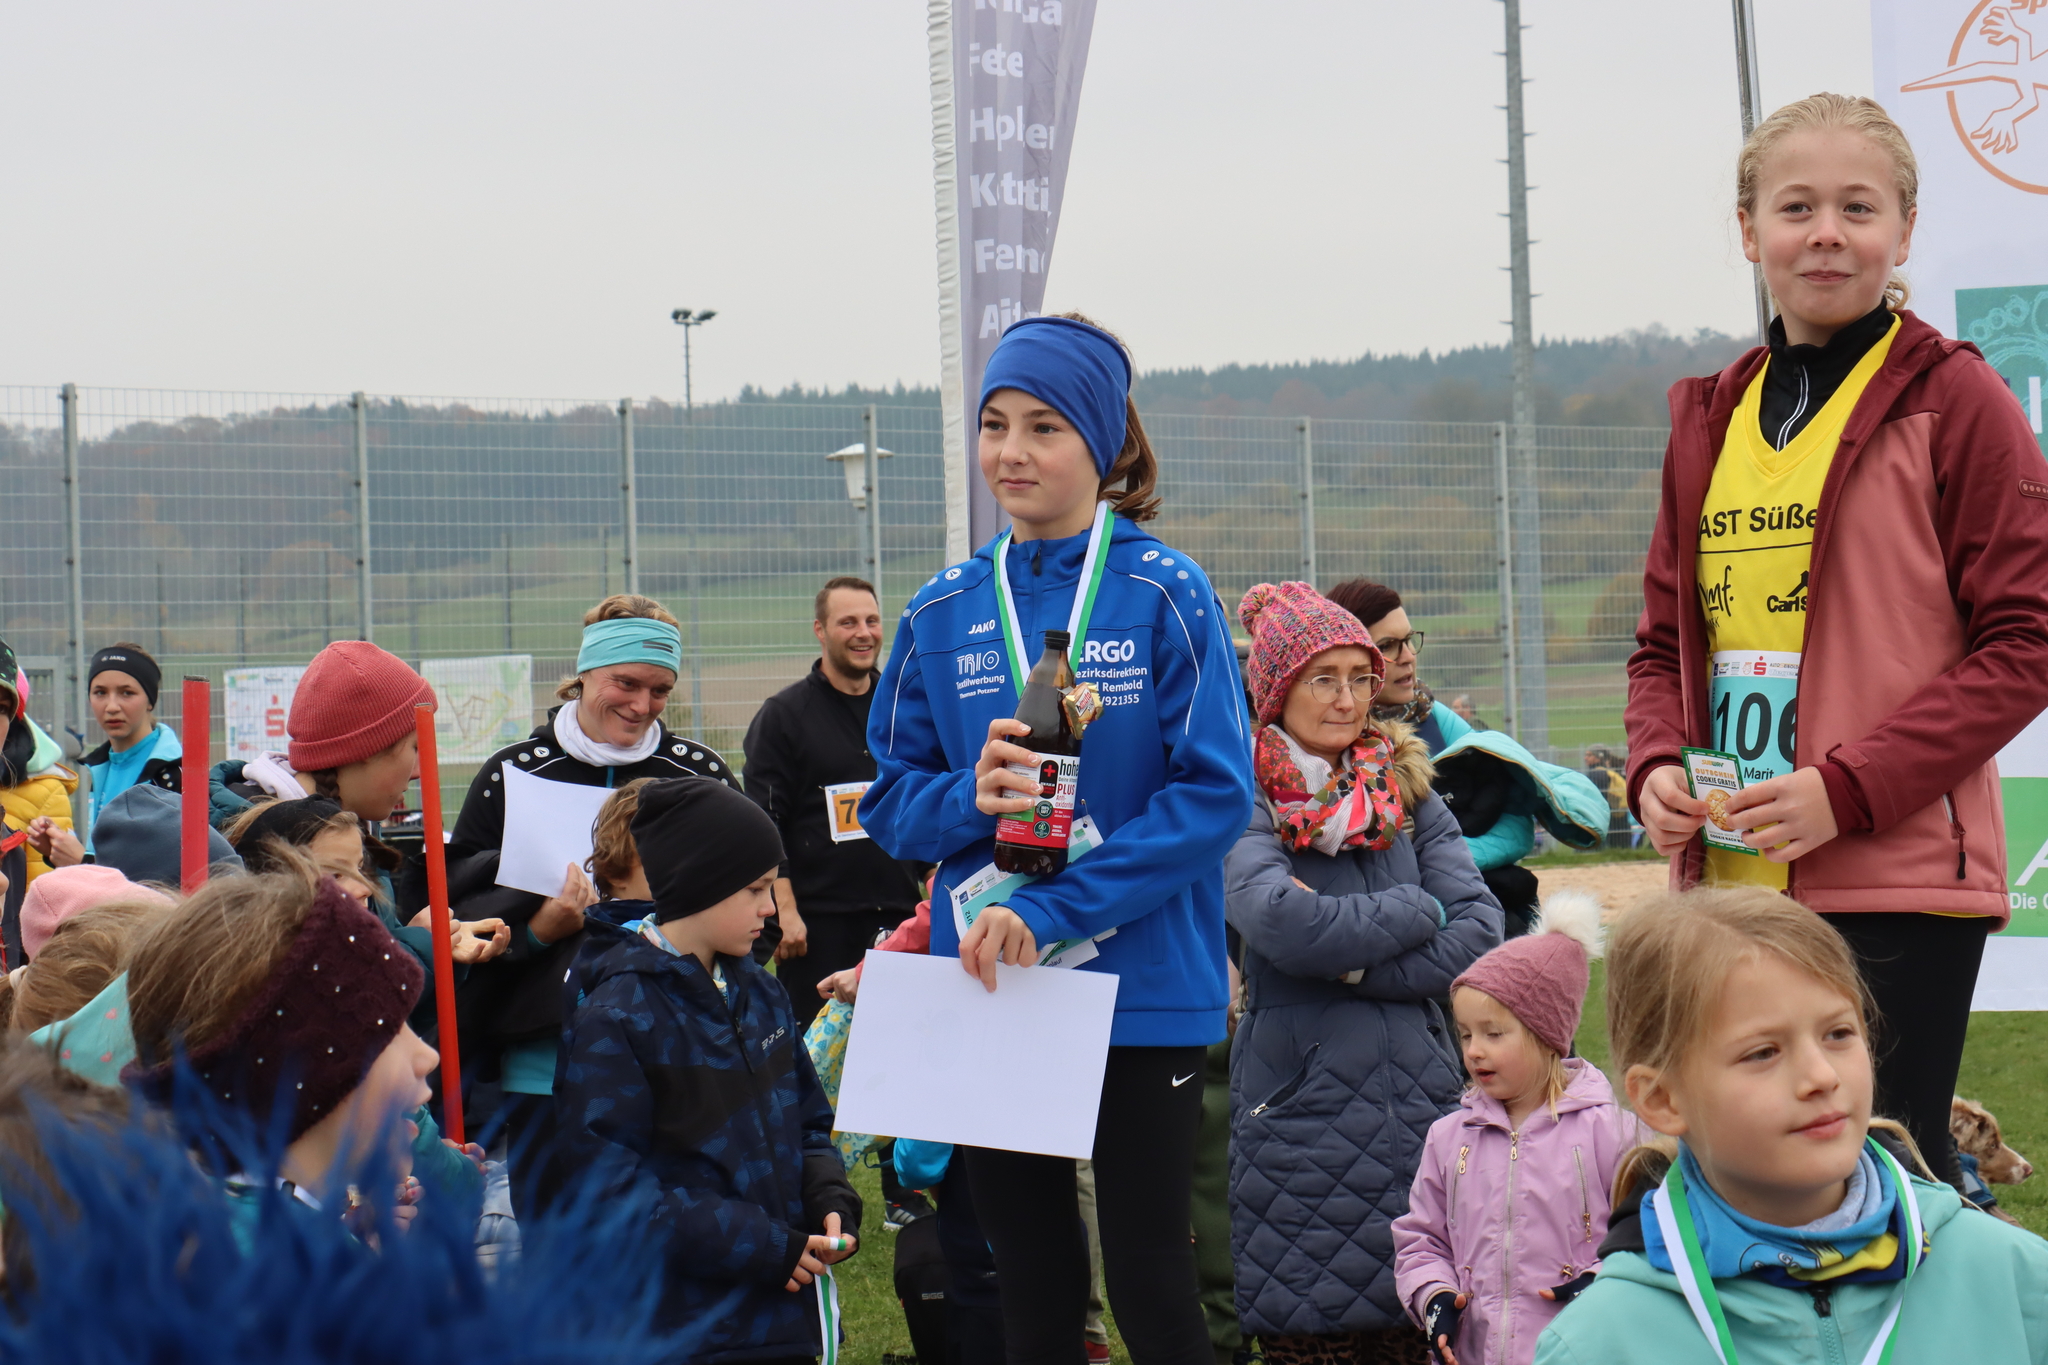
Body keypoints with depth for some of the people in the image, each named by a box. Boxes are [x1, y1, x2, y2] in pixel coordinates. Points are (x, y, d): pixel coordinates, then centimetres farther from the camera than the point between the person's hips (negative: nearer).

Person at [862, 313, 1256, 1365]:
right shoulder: (942, 615, 7)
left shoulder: (1165, 595, -5)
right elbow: (889, 803, 9)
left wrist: (1053, 912, -19)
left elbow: (1215, 792, -13)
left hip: (1142, 991, -4)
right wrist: (970, 798, -14)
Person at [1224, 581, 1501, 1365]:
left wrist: (1350, 961, -11)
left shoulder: (1408, 793, 12)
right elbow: (1282, 923, -20)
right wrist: (1416, 911, -7)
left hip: (1417, 1097, 4)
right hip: (1299, 1105, -4)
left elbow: (1478, 933, 0)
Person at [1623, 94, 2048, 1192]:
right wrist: (1656, 767, -1)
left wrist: (1848, 788, -16)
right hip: (1728, 884, 6)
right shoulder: (1711, 420, 14)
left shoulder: (1951, 400, -3)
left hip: (1899, 886, -6)